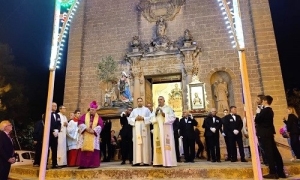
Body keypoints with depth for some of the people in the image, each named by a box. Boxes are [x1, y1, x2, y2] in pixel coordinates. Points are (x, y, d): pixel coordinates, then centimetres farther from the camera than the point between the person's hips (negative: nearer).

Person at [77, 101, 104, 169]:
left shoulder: (98, 118, 9)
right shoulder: (84, 116, 11)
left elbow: (100, 125, -4)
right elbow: (80, 123, -2)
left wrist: (93, 130, -17)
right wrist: (86, 128, -16)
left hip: (94, 137, 0)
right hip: (85, 136, 0)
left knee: (93, 150, -3)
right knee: (84, 150, -3)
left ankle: (93, 164, 2)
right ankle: (83, 164, 0)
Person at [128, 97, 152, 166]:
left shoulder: (146, 109, 10)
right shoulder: (134, 110, 16)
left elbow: (151, 118, -1)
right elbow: (129, 119, 9)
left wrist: (143, 118, -11)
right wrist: (135, 119, -7)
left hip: (144, 129, -2)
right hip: (136, 129, 2)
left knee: (145, 144, -5)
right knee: (137, 144, -3)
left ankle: (145, 161, -3)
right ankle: (137, 161, -2)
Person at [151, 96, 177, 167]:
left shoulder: (168, 108, 5)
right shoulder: (156, 109, 19)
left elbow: (173, 117, -5)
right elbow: (152, 119, 11)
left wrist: (164, 114, -14)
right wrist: (155, 113, -5)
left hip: (166, 128, -4)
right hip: (157, 129, 4)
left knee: (166, 144, -10)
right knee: (158, 145, -1)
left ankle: (168, 162, -11)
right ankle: (159, 161, 1)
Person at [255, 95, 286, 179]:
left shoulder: (264, 110, -16)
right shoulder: (270, 110, 14)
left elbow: (256, 120, -17)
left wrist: (257, 113, -1)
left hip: (264, 134, -9)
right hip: (269, 133, 9)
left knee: (269, 152, -6)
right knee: (274, 152, 11)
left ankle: (273, 172, -2)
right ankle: (280, 171, 17)